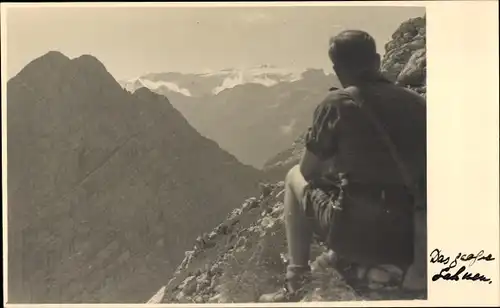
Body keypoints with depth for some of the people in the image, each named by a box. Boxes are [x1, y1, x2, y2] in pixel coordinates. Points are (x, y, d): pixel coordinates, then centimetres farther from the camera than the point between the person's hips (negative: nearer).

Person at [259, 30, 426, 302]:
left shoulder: (337, 103, -7)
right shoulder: (417, 103, 4)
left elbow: (309, 171, 2)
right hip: (413, 239, 5)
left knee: (295, 177, 21)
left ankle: (295, 285, 20)